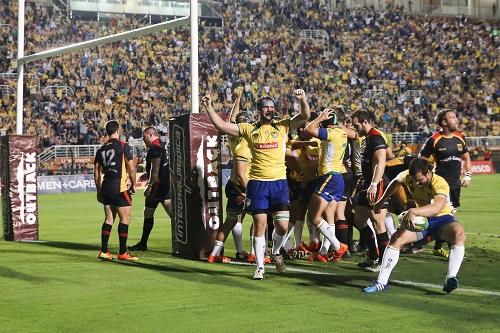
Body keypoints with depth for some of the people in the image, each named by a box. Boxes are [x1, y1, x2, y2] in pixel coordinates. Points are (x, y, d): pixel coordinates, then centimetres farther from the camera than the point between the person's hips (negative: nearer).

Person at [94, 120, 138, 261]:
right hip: (120, 187, -6)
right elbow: (131, 168, -9)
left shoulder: (101, 150, 10)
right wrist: (133, 185, 4)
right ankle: (122, 253, 1)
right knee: (125, 219, 1)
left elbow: (97, 173, 12)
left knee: (108, 219, 11)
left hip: (106, 187, 6)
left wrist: (99, 191, 20)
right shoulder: (123, 146, -6)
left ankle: (104, 251, 9)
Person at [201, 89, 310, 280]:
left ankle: (275, 252, 28)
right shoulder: (249, 129, 8)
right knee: (259, 225, -1)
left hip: (279, 182, 1)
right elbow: (221, 125, 7)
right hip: (257, 183, -1)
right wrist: (209, 107, 0)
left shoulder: (283, 126, 8)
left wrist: (303, 100, -19)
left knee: (282, 226, -3)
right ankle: (260, 267, 9)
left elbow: (305, 117, -2)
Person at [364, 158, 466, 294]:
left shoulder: (440, 184, -30)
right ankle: (381, 282, -13)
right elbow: (396, 183, 13)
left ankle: (450, 279, -39)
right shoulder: (408, 176, -13)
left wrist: (414, 212, -64)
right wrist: (382, 201, 20)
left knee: (459, 233, -36)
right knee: (396, 238, -19)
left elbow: (437, 207, -51)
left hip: (442, 218, -4)